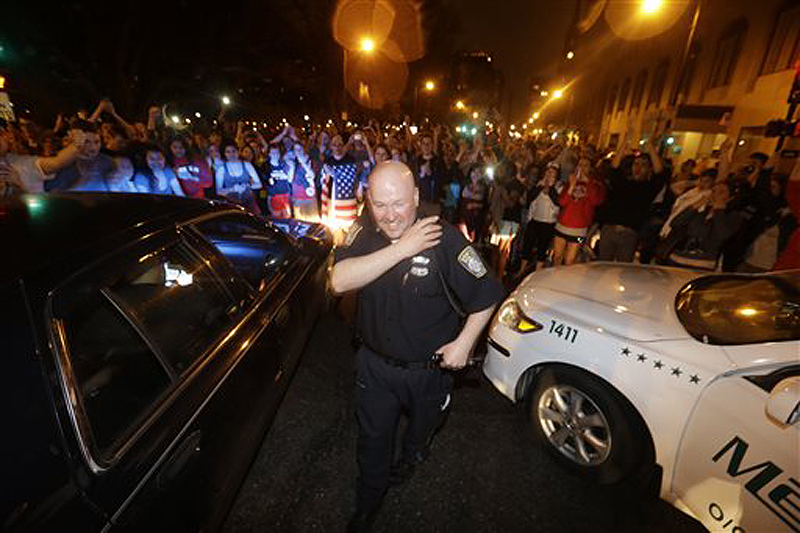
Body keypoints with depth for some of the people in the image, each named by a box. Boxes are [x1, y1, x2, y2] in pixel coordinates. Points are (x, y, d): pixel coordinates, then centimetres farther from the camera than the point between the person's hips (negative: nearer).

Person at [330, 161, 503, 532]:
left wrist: (464, 343, -16)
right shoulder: (365, 231, -14)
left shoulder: (444, 238, -24)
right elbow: (339, 281, -31)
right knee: (373, 437, 21)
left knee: (423, 423, 30)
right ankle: (369, 501, 52)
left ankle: (411, 455, 68)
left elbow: (487, 294, -13)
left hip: (429, 366, -1)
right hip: (374, 361, 1)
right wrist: (402, 248, -35)